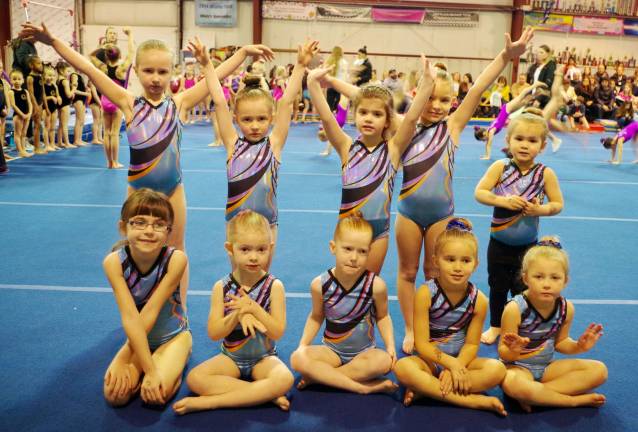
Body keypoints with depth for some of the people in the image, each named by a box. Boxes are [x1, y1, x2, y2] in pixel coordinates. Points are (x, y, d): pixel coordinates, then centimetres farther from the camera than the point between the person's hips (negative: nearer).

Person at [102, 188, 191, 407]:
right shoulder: (114, 262, -22)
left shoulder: (176, 259, -27)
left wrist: (122, 359, -24)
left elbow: (151, 311, -25)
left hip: (174, 336, -2)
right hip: (137, 338, 3)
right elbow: (130, 317, -28)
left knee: (155, 395, -25)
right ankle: (154, 363, 9)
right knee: (115, 394, -18)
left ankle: (174, 364, 6)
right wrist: (149, 370, -31)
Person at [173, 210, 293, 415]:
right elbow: (214, 333, -9)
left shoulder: (274, 286, -8)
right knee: (194, 378, -25)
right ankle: (266, 395, -22)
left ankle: (207, 402, -26)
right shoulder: (221, 287, -5)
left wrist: (254, 309, -27)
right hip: (230, 357, 2)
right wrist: (238, 314, -26)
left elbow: (278, 333, -13)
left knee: (285, 379, -33)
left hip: (264, 358, -1)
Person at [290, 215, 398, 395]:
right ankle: (365, 386, -24)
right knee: (298, 359, -27)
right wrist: (303, 344, -6)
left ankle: (319, 376, -18)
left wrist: (390, 346, -11)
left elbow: (382, 316, 2)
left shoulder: (375, 285, -17)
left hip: (365, 352, -1)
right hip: (332, 351, 1)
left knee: (384, 361, -34)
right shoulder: (320, 284, -13)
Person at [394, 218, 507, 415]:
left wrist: (456, 368, -22)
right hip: (429, 360, -2)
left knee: (497, 369, -25)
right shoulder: (425, 294, -16)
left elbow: (471, 344, -5)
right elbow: (422, 344, -15)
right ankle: (473, 400, -28)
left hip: (459, 361, 2)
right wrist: (450, 363, -25)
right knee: (403, 367, -34)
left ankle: (425, 389, -22)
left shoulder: (479, 300, -8)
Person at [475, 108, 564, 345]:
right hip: (499, 243, 1)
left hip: (527, 245, 0)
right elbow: (479, 193, -14)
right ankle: (495, 326, 35)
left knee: (522, 288, 11)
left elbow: (558, 204, -4)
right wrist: (503, 201, -27)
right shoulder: (500, 167, -11)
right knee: (497, 286, 15)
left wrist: (541, 209, -23)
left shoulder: (545, 173, -10)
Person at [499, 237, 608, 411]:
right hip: (517, 367, -6)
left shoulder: (566, 308, -6)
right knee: (512, 384, -40)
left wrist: (578, 346, -9)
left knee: (599, 370, -10)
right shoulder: (515, 309, -22)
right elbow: (503, 353, -15)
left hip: (547, 366, 6)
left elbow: (559, 342, 11)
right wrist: (512, 351, -38)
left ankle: (533, 395, -18)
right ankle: (575, 399, -19)